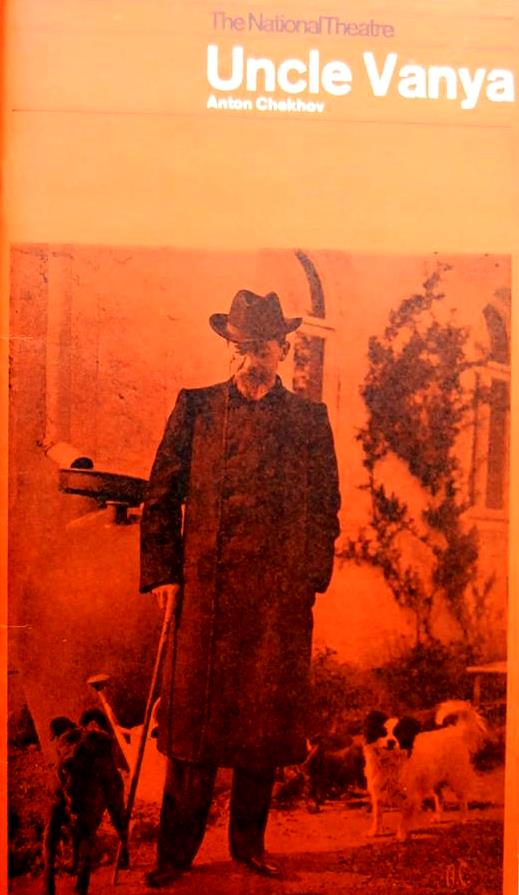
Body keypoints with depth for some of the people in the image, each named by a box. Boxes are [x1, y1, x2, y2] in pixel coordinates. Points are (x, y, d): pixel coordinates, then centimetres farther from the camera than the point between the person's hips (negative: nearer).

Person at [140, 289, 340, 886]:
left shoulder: (309, 421, 8)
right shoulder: (195, 408, 6)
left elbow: (326, 508, 10)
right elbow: (161, 495, 6)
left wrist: (311, 578, 3)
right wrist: (162, 572, 0)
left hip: (280, 597, 1)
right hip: (204, 589, -1)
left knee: (266, 720, 10)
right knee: (193, 718, 5)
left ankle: (249, 842, 29)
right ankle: (177, 850, 22)